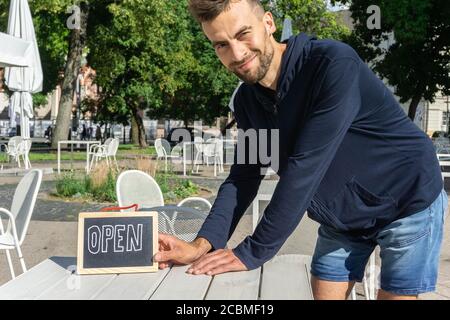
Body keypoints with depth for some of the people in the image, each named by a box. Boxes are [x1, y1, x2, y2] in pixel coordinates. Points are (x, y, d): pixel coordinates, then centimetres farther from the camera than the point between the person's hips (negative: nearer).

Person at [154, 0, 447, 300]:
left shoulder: (334, 64, -29)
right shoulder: (247, 100, -6)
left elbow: (304, 169, -33)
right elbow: (244, 176, -7)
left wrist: (252, 253, -29)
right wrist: (202, 244, -22)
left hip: (408, 204, -5)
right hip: (342, 216, 6)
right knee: (324, 294, 8)